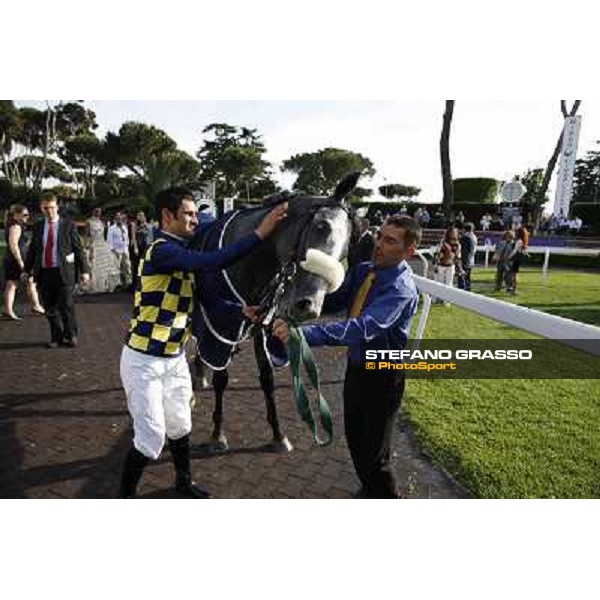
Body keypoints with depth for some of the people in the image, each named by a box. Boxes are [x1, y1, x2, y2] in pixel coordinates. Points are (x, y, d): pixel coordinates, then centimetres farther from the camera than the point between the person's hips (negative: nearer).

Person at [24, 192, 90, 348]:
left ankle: (71, 336, 16)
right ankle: (56, 337, 22)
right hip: (44, 272, 4)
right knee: (50, 308, 8)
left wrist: (84, 270, -5)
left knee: (66, 306, -3)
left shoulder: (68, 224, 0)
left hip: (63, 272, -4)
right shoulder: (38, 226, 10)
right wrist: (27, 269, 16)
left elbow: (79, 248, -1)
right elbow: (32, 250, 16)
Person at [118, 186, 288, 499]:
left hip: (175, 358, 8)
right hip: (144, 361, -8)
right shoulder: (162, 251, -22)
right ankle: (126, 493, 26)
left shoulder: (180, 251, 7)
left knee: (180, 426, 21)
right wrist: (260, 233, -35)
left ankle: (184, 481, 43)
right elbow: (212, 262, -36)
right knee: (151, 436, 0)